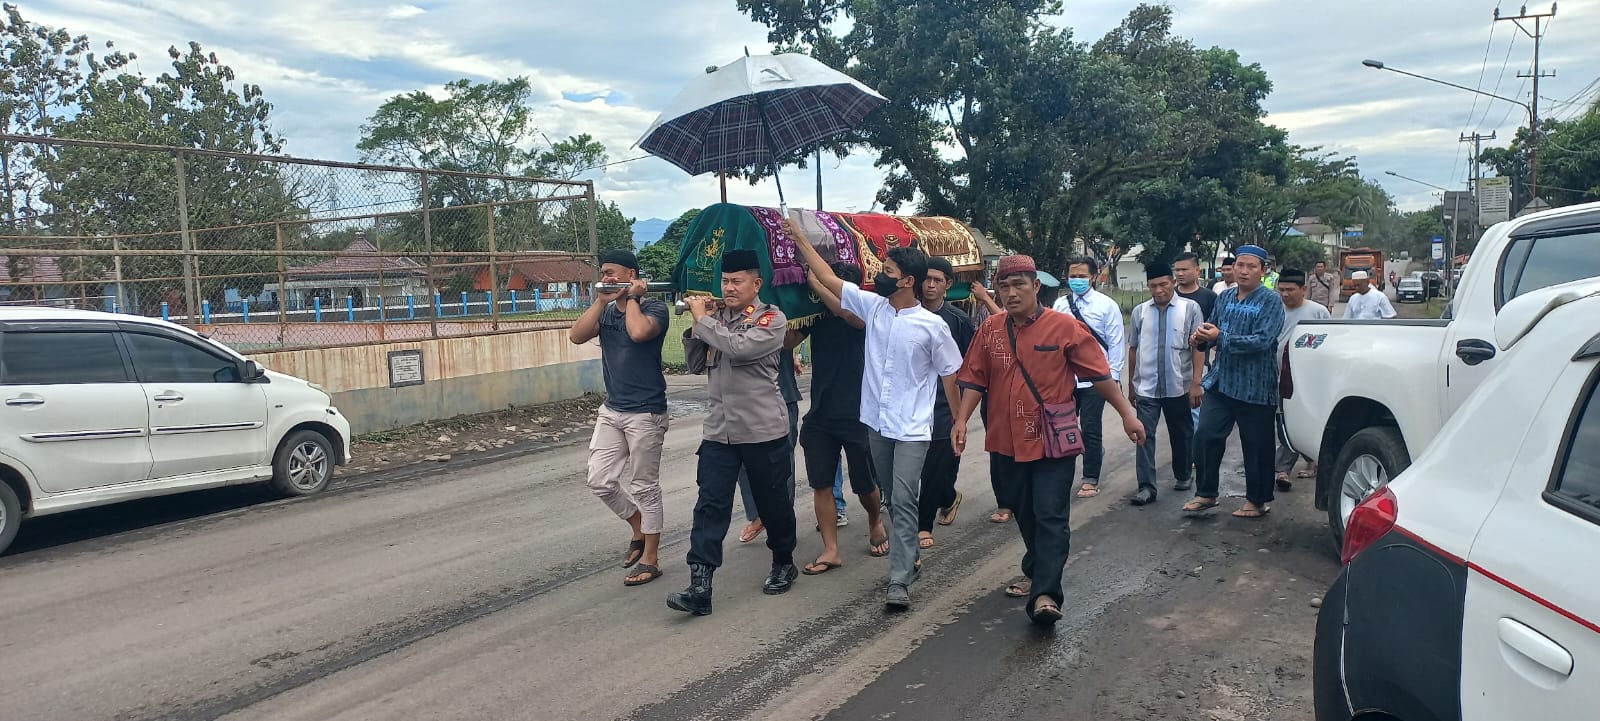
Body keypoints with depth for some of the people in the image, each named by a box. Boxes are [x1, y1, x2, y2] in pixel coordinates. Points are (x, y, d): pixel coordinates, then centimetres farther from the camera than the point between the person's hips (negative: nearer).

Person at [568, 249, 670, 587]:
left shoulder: (654, 307, -8)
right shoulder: (607, 310, 10)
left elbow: (638, 332, -30)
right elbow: (576, 336, -5)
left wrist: (632, 297, -13)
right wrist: (601, 301, -8)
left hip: (645, 413, -7)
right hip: (611, 410, 7)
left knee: (645, 487, 2)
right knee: (600, 481, 6)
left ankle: (650, 559, 14)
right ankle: (639, 529, 29)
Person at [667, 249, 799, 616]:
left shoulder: (772, 318, -7)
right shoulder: (717, 317, 11)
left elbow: (739, 347, -25)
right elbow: (696, 365, 13)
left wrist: (702, 318, -15)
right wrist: (696, 325, -2)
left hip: (763, 430, -4)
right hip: (719, 430, 4)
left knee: (774, 502, 11)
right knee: (710, 506, -5)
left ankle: (784, 564, 34)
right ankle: (700, 588, -7)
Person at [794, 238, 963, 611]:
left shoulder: (932, 326, -11)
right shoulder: (873, 305, 1)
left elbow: (950, 374, -2)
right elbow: (829, 278, 4)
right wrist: (799, 239, 3)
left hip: (912, 429, -5)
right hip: (877, 423, 6)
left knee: (903, 501, -10)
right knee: (893, 499, 17)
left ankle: (899, 580, -7)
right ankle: (909, 558, 35)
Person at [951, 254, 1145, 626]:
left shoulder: (1064, 326, -7)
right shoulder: (990, 329, 3)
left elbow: (1099, 375, -3)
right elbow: (975, 380, 7)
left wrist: (1127, 414, -3)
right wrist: (962, 420, -3)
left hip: (1053, 442, -4)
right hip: (1008, 442, 4)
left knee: (1051, 517, -8)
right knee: (1026, 516, 18)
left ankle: (1045, 595, -8)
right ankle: (1036, 573, 37)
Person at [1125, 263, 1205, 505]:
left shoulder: (1190, 308, -3)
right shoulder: (1140, 312, 3)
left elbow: (1198, 347, -5)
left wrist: (1196, 382, -11)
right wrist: (1131, 384, 12)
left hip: (1179, 387, -1)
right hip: (1146, 387, 1)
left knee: (1181, 435, 15)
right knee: (1144, 436, -6)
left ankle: (1182, 476, 35)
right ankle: (1146, 487, -4)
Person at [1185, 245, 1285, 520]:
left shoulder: (1271, 301, -8)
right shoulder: (1224, 298, 9)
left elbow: (1262, 341, -20)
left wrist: (1220, 338, -24)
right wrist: (1201, 339, -7)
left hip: (1255, 387, -5)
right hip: (1220, 381, 5)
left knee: (1256, 446, 6)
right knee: (1205, 437, 3)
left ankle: (1257, 501, 20)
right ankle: (1206, 494, 17)